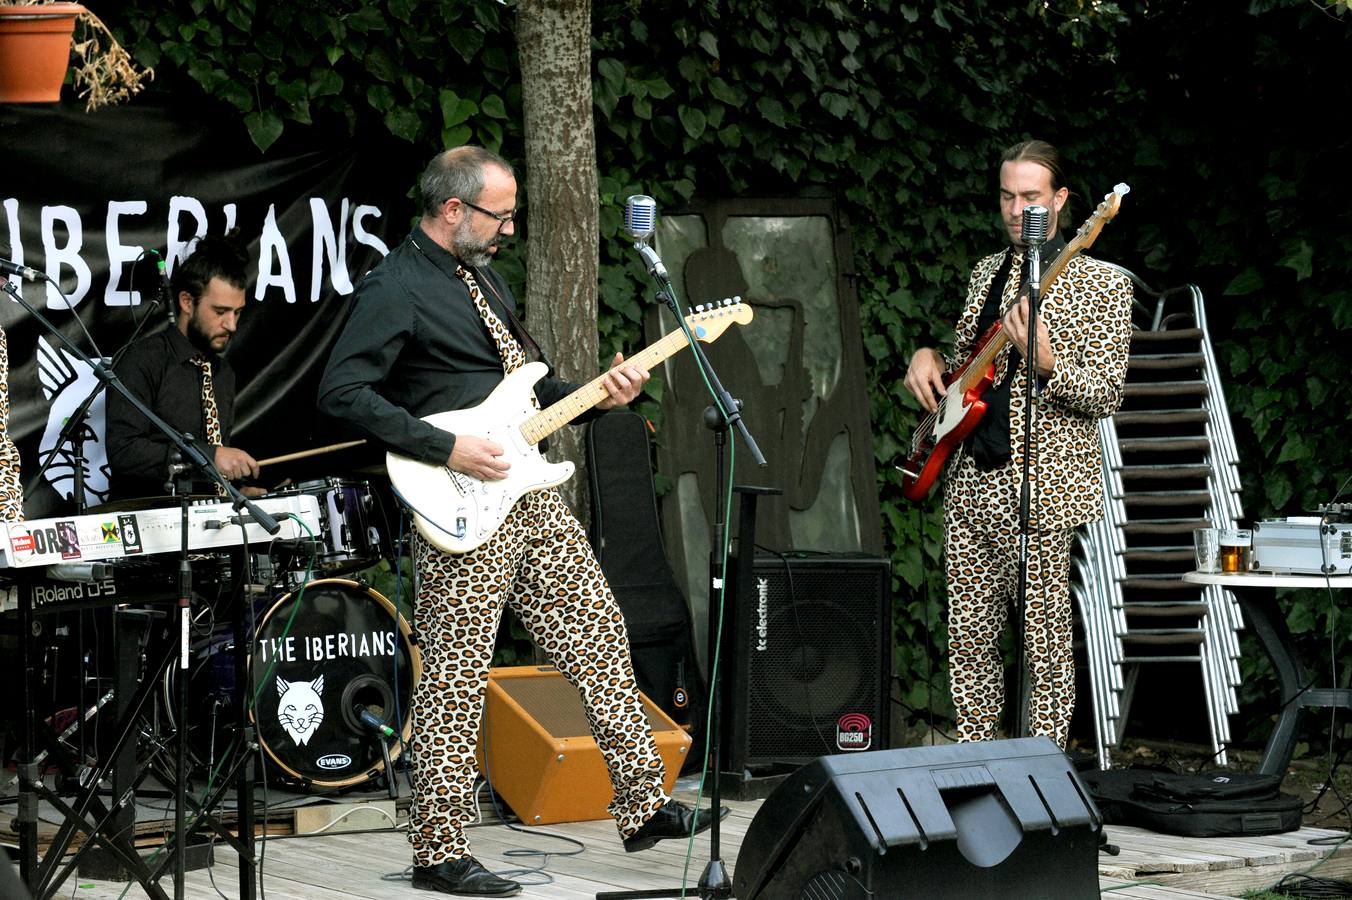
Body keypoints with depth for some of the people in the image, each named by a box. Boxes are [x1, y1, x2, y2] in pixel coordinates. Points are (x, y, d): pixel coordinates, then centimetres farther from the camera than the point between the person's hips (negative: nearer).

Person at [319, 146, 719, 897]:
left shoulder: (485, 278, 17)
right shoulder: (396, 290, -12)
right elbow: (343, 392, -20)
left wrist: (598, 394, 8)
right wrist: (447, 450, -21)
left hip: (531, 493, 9)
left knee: (597, 635, 10)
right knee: (457, 675, -5)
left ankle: (645, 804, 17)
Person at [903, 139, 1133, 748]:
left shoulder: (1100, 285, -5)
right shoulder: (987, 272, 16)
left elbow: (1106, 397, -10)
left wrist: (1046, 362, -26)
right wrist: (928, 359, 6)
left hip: (1039, 491, -6)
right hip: (969, 484, 6)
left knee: (1044, 646, -4)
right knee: (969, 638, 9)